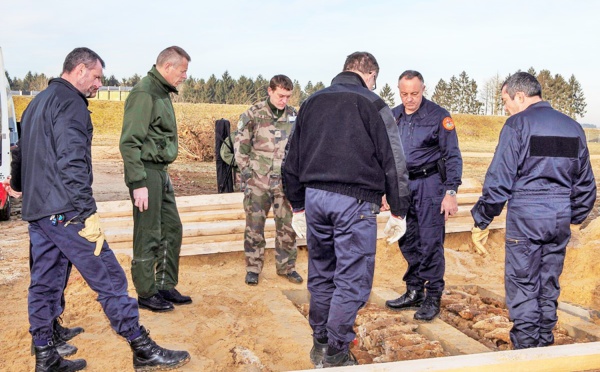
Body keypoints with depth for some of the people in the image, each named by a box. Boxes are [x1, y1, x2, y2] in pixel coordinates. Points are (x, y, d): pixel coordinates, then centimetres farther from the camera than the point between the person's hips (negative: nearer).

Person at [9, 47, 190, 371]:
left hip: (35, 210, 10)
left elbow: (22, 152, 31)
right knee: (108, 278, -6)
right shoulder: (70, 102, -11)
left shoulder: (37, 103, 20)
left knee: (44, 283, 12)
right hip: (64, 211, -10)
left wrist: (20, 184, 49)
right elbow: (72, 162, -22)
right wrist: (88, 214, -24)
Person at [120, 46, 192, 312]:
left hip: (161, 172, 10)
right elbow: (129, 142, -19)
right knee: (148, 237, 0)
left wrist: (164, 173, 16)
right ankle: (146, 294, 13)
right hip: (146, 172, -9)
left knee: (172, 229, 14)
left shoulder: (162, 93, 14)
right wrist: (138, 184, -22)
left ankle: (166, 287, 25)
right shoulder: (144, 93, -15)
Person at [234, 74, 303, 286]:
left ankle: (286, 266, 22)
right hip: (258, 180, -2)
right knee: (254, 225, 4)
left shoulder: (294, 116, 6)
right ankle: (253, 268, 17)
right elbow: (240, 145, 1)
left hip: (284, 181, 2)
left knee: (286, 225, 7)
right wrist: (246, 170, -4)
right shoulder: (253, 114, -3)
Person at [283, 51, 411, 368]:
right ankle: (335, 355, 7)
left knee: (321, 275, 17)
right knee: (352, 281, 3)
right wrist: (398, 212, 3)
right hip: (354, 202, -5)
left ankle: (319, 344, 27)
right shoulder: (372, 104, -1)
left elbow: (292, 160, 17)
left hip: (314, 198, 6)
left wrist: (298, 206, 23)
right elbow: (394, 162, -4)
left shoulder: (312, 102, 15)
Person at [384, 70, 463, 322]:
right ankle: (414, 293, 24)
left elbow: (453, 157, -5)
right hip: (402, 185, 5)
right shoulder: (393, 117, 8)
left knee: (430, 242, -5)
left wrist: (450, 192, -12)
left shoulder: (439, 116, -6)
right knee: (408, 242, 10)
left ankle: (433, 298, 8)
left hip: (429, 183, -5)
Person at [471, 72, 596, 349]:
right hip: (561, 219, 6)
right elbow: (585, 182, 17)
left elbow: (499, 179, -11)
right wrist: (576, 217, 28)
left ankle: (526, 348, 5)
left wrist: (481, 220, -5)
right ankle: (545, 345, 23)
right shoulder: (572, 127, 13)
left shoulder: (518, 123, -7)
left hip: (525, 217, -6)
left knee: (522, 286, 2)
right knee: (549, 285, 15)